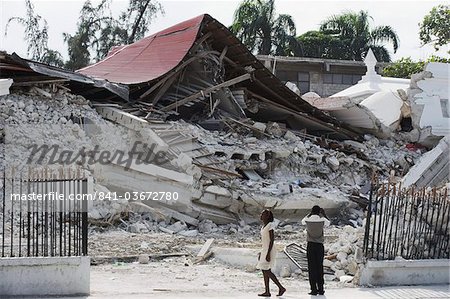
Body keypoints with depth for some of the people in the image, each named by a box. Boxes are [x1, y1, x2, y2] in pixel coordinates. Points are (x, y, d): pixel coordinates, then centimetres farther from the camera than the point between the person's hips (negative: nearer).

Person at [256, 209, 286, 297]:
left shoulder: (270, 226, -14)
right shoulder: (264, 226, 14)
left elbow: (272, 240, -19)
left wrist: (268, 253, -23)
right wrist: (261, 253, 20)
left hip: (269, 251, -9)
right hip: (264, 250, 9)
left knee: (267, 271, -11)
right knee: (265, 271, 5)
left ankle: (281, 287, -6)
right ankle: (267, 291, 5)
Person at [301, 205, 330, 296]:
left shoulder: (308, 219, -2)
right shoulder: (322, 220, -3)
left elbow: (303, 221, 24)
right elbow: (328, 222, 21)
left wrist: (310, 213, 26)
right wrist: (324, 214, 30)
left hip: (310, 245, 0)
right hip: (320, 245, 0)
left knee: (312, 268, 0)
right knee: (319, 268, 6)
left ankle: (314, 289, -4)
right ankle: (320, 289, 5)